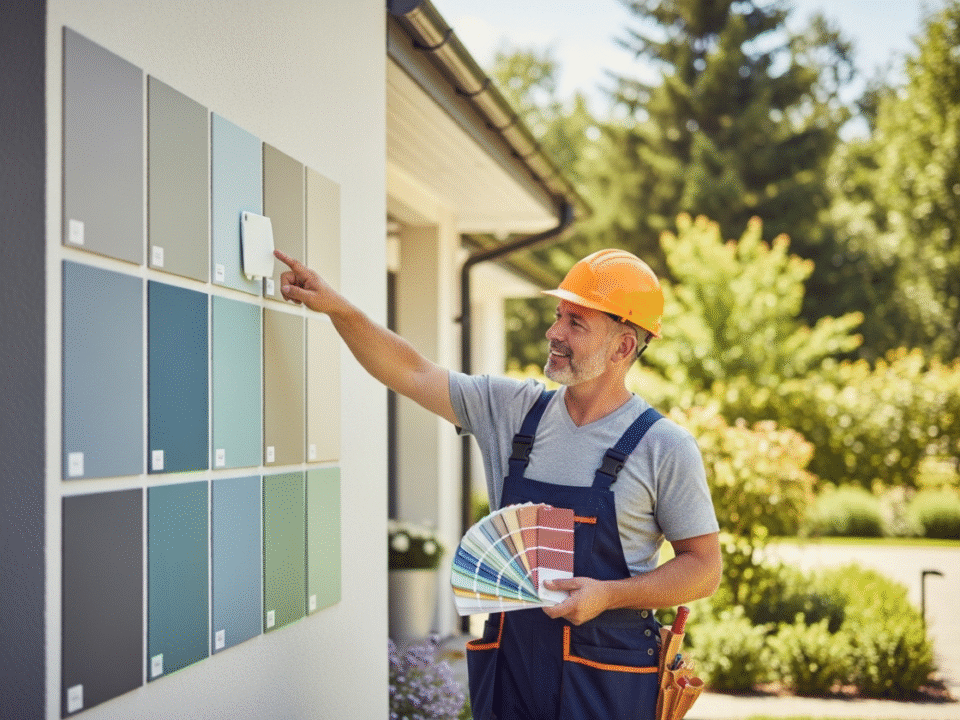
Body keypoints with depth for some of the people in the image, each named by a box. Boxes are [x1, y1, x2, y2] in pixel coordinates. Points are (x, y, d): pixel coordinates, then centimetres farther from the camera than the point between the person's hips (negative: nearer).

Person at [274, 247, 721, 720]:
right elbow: (412, 375, 5)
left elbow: (704, 567, -5)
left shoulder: (664, 447, -8)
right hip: (509, 662, 4)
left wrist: (607, 594, -17)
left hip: (606, 678, -4)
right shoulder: (511, 409, 4)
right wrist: (337, 308, -5)